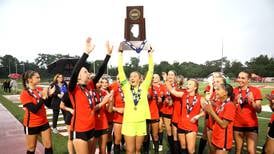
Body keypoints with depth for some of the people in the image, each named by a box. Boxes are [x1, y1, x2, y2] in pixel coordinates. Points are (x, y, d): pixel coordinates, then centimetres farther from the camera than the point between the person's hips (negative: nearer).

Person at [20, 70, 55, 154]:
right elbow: (34, 109, -23)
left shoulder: (40, 90, -3)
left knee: (48, 145, 11)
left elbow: (48, 104, 2)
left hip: (44, 122, 5)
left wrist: (49, 95, -14)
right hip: (31, 124, -4)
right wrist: (43, 97, -26)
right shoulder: (24, 93, -16)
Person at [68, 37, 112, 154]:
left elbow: (100, 72, 2)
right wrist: (87, 52, -37)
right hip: (79, 130, -6)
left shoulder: (90, 86, 4)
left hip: (91, 128, 7)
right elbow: (75, 71, -29)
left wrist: (108, 53, -3)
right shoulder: (74, 89, -12)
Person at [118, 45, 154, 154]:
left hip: (141, 122, 1)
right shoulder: (126, 87, 2)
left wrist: (150, 53, 3)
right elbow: (120, 70, -1)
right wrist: (120, 53, 0)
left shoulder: (144, 87, 3)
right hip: (129, 122, -1)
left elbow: (150, 70, 1)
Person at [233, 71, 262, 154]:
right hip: (237, 125, 2)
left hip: (251, 125, -2)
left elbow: (259, 110, -8)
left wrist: (252, 101, -24)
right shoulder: (235, 90, 0)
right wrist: (235, 102, -14)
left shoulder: (255, 90, -5)